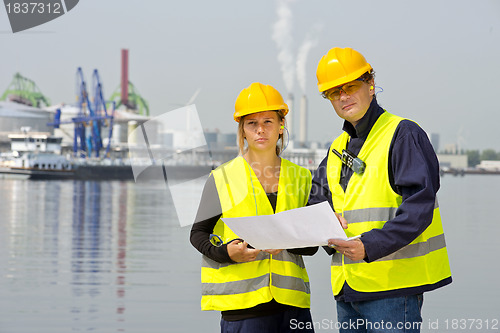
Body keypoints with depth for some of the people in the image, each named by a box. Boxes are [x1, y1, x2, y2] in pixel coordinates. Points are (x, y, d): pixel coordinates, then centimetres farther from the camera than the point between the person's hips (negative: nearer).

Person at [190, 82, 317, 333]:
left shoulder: (300, 178, 13)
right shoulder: (222, 178, 4)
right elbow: (198, 234, 8)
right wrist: (226, 251, -12)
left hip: (291, 298, 3)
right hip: (243, 301, -3)